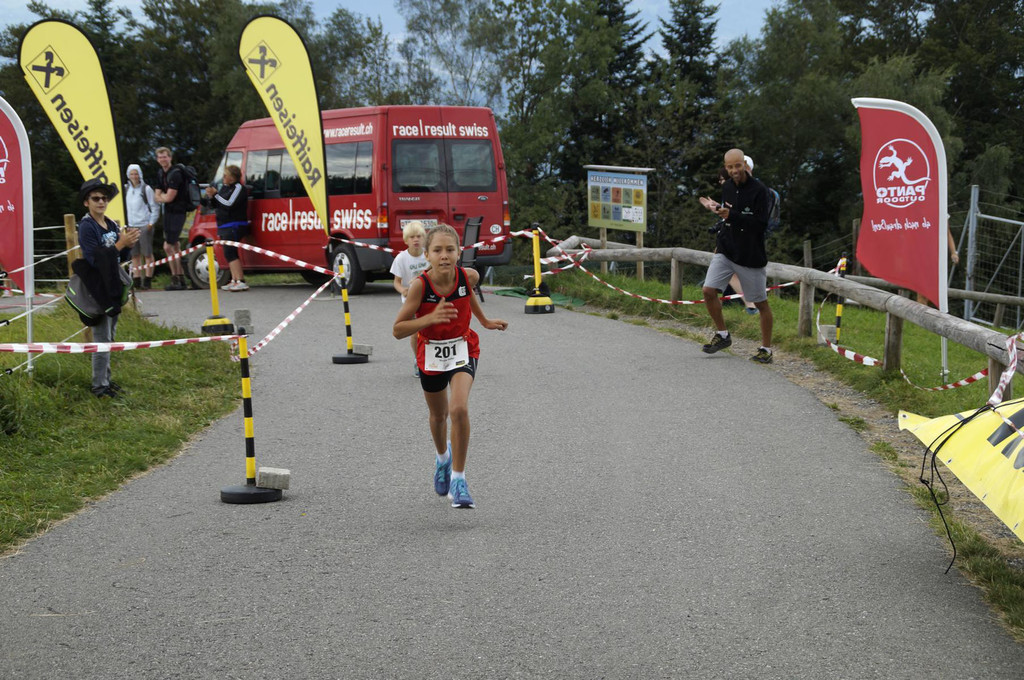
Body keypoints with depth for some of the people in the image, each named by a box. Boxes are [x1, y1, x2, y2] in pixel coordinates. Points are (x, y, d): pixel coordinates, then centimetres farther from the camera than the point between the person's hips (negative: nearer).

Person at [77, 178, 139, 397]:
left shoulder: (112, 225, 9)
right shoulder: (86, 227, -13)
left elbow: (123, 258, 13)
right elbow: (94, 259, -22)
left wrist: (128, 244, -7)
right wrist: (120, 244, -24)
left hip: (113, 287, 8)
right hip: (98, 289, -8)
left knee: (109, 337, 15)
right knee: (102, 338, -6)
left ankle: (106, 379, 25)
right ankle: (99, 386, 0)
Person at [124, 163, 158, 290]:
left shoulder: (146, 189, -2)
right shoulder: (126, 189, 11)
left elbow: (155, 208, -1)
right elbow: (124, 207, 18)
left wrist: (151, 223, -9)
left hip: (144, 226, -5)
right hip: (131, 226, 5)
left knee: (147, 254, -4)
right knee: (134, 255, 4)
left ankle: (147, 281, -3)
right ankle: (137, 281, 8)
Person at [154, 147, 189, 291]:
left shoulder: (175, 174, -18)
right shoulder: (160, 173, 11)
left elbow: (169, 197, -20)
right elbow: (157, 197, 11)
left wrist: (162, 196, 0)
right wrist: (166, 195, -9)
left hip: (177, 212, -10)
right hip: (168, 212, 10)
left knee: (168, 247, -12)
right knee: (175, 247, 14)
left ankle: (175, 280, -7)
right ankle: (181, 280, 21)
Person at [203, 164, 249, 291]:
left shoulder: (238, 188, -10)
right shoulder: (224, 187, 17)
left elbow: (229, 204, -22)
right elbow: (216, 204, 20)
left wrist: (215, 195, -20)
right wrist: (211, 197, 0)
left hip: (234, 227, -10)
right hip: (224, 227, 10)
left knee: (230, 253, -17)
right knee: (229, 253, 10)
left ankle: (240, 281, -21)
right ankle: (234, 280, 14)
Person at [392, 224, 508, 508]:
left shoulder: (468, 276, -19)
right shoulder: (420, 285, -26)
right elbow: (398, 330, -22)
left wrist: (484, 321, 16)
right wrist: (430, 318, -37)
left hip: (462, 349, 0)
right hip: (431, 354, 0)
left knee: (459, 409, -24)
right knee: (438, 414, 22)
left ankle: (458, 478, -11)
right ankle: (443, 457, 55)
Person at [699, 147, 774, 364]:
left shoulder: (759, 190, -13)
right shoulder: (727, 188, 8)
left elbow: (762, 224, -20)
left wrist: (731, 215, -26)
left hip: (750, 255, -6)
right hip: (725, 251, 6)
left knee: (761, 303, 3)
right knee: (709, 290, -8)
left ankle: (766, 349, 15)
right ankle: (722, 335, 10)